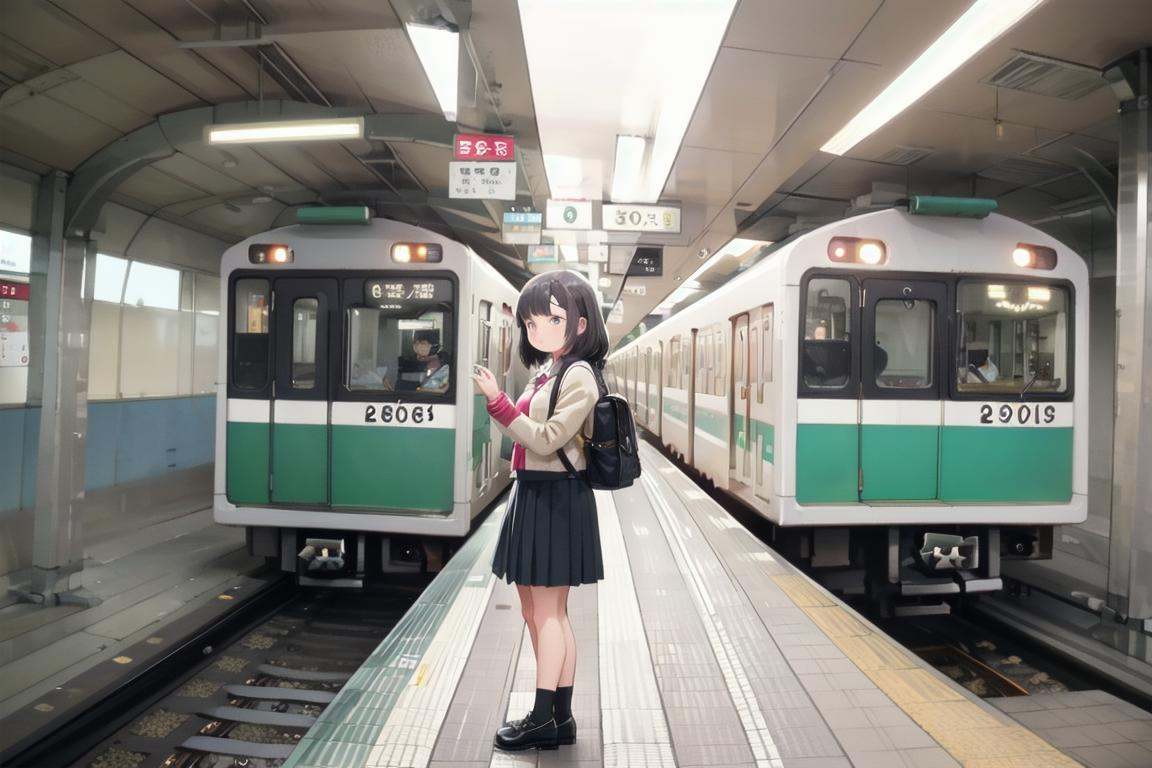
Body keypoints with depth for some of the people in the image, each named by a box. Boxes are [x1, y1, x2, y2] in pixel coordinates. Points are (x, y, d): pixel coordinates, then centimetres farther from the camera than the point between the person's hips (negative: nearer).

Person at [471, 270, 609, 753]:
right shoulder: (545, 374, 14)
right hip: (531, 495, 10)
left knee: (549, 611, -1)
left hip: (556, 500, -10)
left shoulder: (578, 377, -14)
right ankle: (558, 717, 26)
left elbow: (545, 440, -22)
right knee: (535, 611, 14)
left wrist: (497, 401, -22)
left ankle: (546, 719, 11)